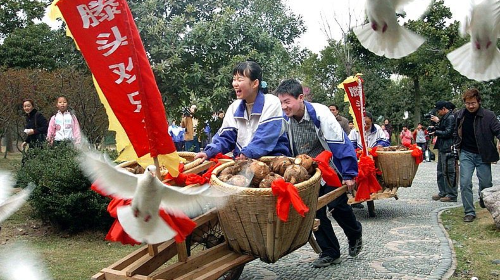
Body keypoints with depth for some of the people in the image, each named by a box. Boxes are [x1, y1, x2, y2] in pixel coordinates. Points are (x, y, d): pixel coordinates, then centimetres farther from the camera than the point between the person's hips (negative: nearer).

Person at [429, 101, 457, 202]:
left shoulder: (451, 118, -13)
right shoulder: (444, 118, 17)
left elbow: (447, 133, -17)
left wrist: (436, 132, -8)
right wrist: (436, 125, 8)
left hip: (448, 150, -10)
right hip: (442, 149, 10)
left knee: (449, 172, -6)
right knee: (441, 172, 14)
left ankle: (452, 195, 0)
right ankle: (443, 192, 22)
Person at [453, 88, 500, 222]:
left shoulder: (488, 115, -8)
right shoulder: (459, 115, 2)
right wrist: (456, 145, 5)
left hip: (482, 155, -1)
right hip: (466, 154, 2)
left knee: (486, 183, 8)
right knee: (465, 183, -7)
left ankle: (483, 201, 41)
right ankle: (469, 212, 3)